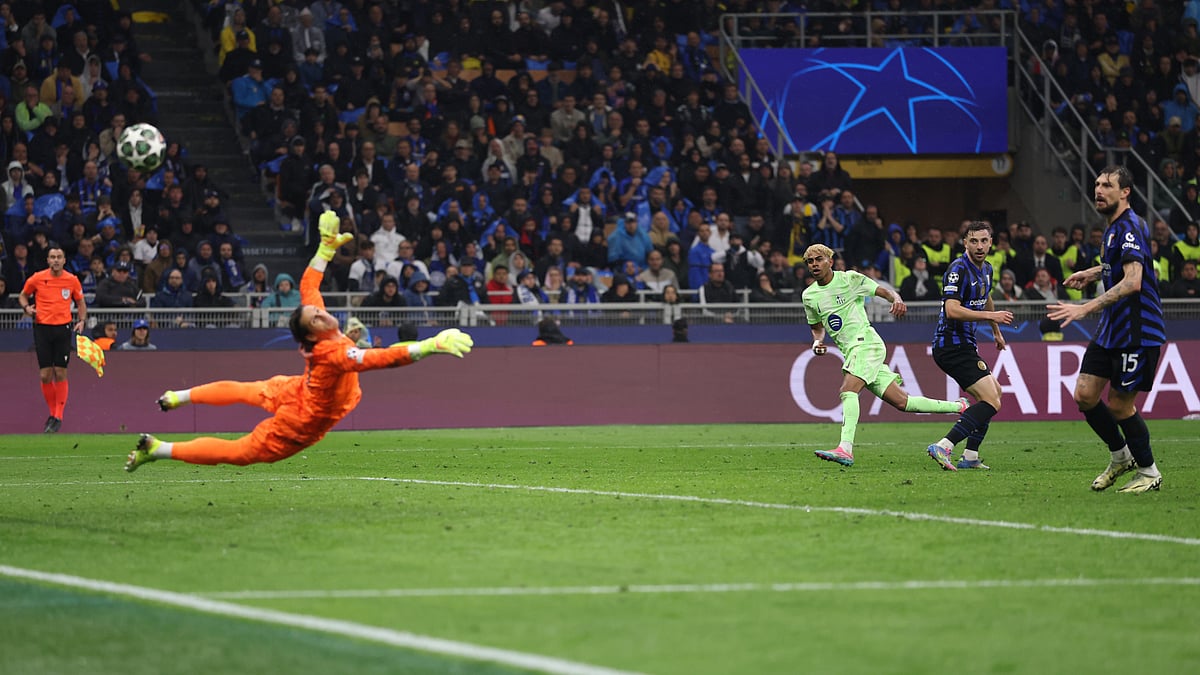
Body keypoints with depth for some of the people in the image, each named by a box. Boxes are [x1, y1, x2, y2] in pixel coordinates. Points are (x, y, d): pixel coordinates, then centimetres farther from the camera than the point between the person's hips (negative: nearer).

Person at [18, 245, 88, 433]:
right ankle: (52, 413, 15)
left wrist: (82, 320, 0)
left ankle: (59, 417, 1)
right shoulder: (37, 278, 0)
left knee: (60, 373, -4)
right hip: (42, 328, 0)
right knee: (45, 375, -1)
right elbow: (23, 295, 15)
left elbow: (80, 303, 16)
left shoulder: (72, 280, 2)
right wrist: (26, 307, -6)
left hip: (63, 329, 0)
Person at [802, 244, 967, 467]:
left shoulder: (849, 279, -3)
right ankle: (958, 407, 19)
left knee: (848, 390, -27)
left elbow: (884, 291, 0)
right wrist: (817, 341, 4)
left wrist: (897, 299, -22)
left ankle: (845, 448, -38)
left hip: (866, 342, -6)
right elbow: (817, 326, 26)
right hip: (850, 351, 6)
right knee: (901, 402, 5)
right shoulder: (809, 296, 12)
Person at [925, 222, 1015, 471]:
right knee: (991, 402, -18)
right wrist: (991, 316, -26)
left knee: (994, 392, 22)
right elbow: (952, 310, -27)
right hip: (952, 345, -10)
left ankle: (970, 457, 18)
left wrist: (996, 331, 46)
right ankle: (943, 447, -27)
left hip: (964, 345, 10)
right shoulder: (959, 269, -16)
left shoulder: (986, 269, 14)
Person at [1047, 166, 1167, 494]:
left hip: (1137, 331, -9)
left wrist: (1085, 308, -36)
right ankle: (1120, 457, 24)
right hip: (1112, 328, 9)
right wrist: (1093, 272, 21)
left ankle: (1149, 472, 14)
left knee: (1118, 404, -4)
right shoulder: (1113, 227, 12)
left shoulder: (1130, 227, -19)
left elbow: (1133, 282, -32)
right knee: (1085, 395, 5)